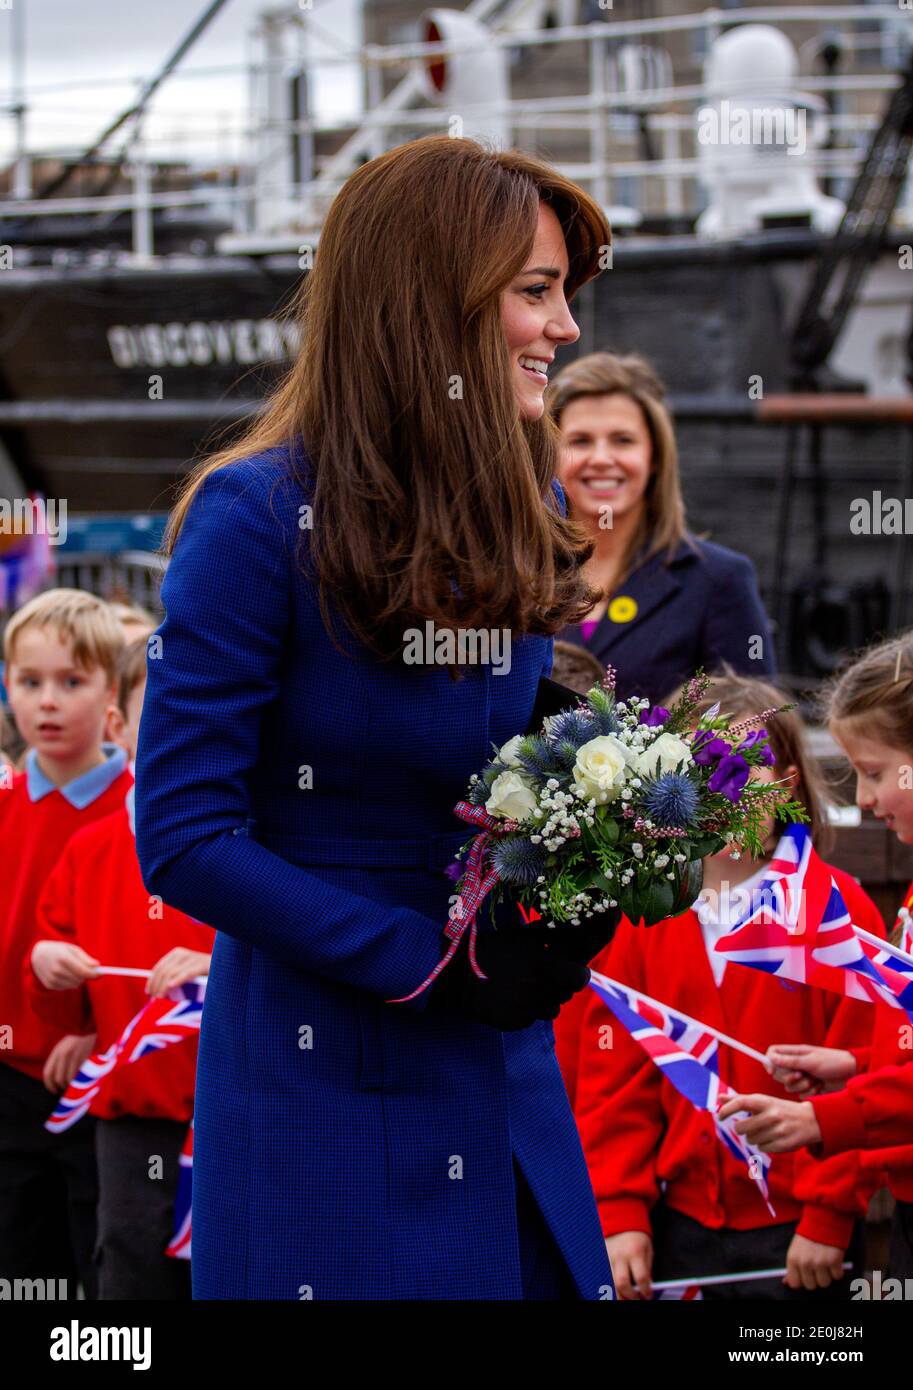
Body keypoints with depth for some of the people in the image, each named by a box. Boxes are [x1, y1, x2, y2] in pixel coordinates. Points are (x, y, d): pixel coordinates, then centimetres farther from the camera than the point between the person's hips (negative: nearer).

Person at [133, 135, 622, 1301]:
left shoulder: (527, 516, 7)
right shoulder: (261, 516, -13)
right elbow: (183, 838, -15)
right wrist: (429, 962, -17)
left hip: (509, 1076, 6)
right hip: (326, 1076, -6)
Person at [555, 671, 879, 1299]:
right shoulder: (642, 918, 6)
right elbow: (612, 1077, 6)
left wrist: (829, 1217, -11)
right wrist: (620, 1214, -2)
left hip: (794, 1235, -3)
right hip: (678, 1222, 4)